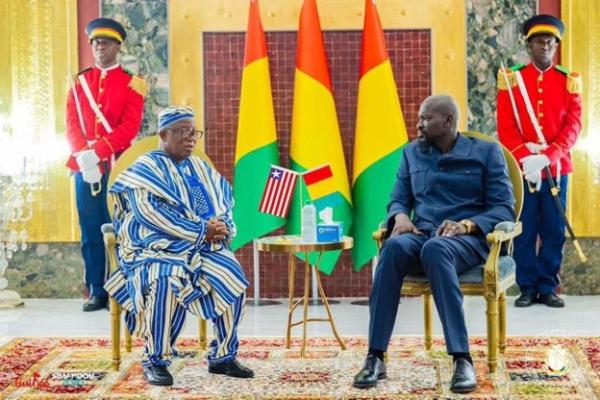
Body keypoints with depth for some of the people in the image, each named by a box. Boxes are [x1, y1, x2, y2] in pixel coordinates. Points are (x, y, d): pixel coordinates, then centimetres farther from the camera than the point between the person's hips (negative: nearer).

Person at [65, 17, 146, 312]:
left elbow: (130, 127, -8)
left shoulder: (131, 83, 2)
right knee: (90, 231, 5)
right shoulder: (79, 82, 13)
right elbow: (72, 125, 4)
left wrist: (98, 152, -19)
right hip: (84, 167, 3)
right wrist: (83, 156, -14)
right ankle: (96, 292, 12)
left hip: (117, 167, -3)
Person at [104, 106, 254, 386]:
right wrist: (201, 230, -21)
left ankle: (223, 357, -8)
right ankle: (155, 361, -21)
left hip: (203, 247, 5)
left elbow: (225, 206, 13)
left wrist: (223, 227, -13)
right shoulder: (146, 168, -2)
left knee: (232, 276, -21)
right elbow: (150, 213, -17)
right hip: (158, 246, -5)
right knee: (167, 280, -36)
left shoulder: (202, 169, 18)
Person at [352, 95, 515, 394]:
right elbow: (398, 199, 17)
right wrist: (400, 216, -8)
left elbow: (504, 209, 0)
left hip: (467, 239, -3)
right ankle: (375, 357, -37)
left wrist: (467, 224, -19)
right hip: (422, 233, 3)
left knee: (435, 248, -41)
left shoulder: (486, 152, 7)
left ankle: (462, 360, -44)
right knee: (394, 246, -35)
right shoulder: (412, 152, 18)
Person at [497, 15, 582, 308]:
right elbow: (505, 127, -3)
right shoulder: (511, 80, 3)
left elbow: (573, 126, -2)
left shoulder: (569, 81, 6)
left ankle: (548, 288, 15)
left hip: (557, 168, 1)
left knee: (554, 231, 5)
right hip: (521, 168, -1)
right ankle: (527, 288, 12)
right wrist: (525, 159, -17)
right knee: (524, 230, 2)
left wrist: (546, 157, -16)